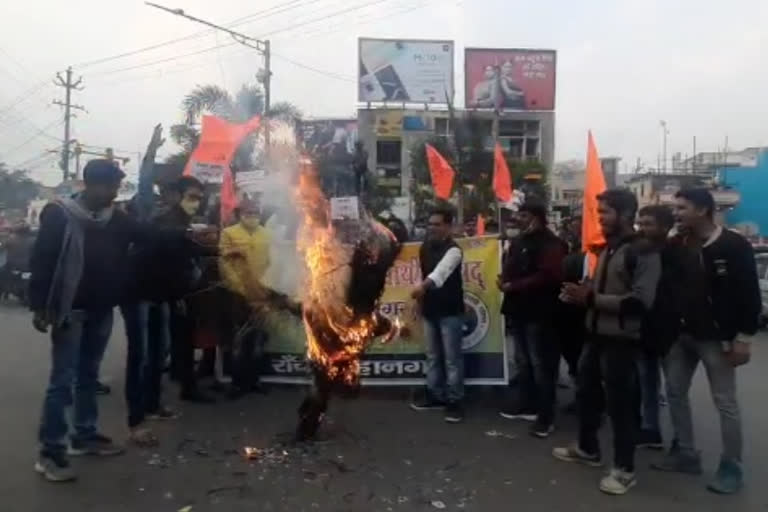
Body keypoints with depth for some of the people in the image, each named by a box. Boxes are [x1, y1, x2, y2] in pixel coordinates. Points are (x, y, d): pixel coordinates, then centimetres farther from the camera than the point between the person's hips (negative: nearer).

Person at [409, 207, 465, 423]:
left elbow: (441, 271, -39)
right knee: (432, 355, 15)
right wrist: (422, 295, 16)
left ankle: (454, 401, 7)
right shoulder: (425, 247, 7)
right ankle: (435, 395, 27)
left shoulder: (453, 250, -19)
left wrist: (422, 286, -56)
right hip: (430, 309, 8)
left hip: (450, 310, -7)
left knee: (452, 357, -1)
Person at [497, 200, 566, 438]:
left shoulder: (550, 243, -11)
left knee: (540, 364, -5)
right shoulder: (521, 241, 17)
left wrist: (513, 286, -20)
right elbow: (511, 266, 23)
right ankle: (526, 404, 31)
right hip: (519, 309, 9)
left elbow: (547, 276, -23)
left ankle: (546, 417, 2)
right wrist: (504, 280, -1)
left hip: (537, 311, -9)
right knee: (522, 360, 17)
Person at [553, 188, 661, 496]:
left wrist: (590, 298, -24)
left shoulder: (643, 253, -14)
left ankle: (624, 469, 19)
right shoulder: (607, 248, 13)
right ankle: (587, 449, 39)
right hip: (595, 334, 9)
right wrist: (580, 294, 2)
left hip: (621, 340, -9)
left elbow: (640, 301, -24)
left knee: (620, 403, 2)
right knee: (586, 392, 19)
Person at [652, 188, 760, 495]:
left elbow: (749, 294, -12)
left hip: (717, 337, -6)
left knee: (725, 402, 4)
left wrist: (743, 337, -15)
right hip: (680, 334, 6)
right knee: (675, 393, 11)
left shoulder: (734, 246, -11)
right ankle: (685, 454, 26)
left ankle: (731, 468, 16)